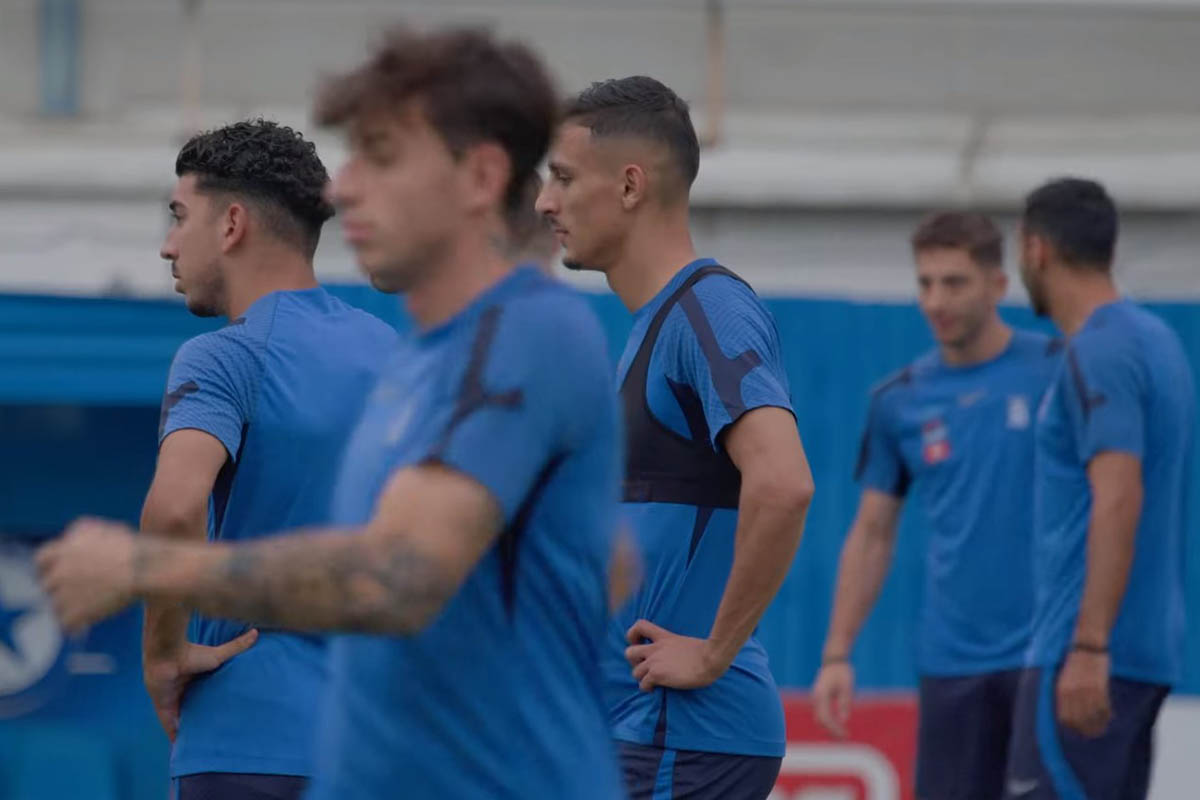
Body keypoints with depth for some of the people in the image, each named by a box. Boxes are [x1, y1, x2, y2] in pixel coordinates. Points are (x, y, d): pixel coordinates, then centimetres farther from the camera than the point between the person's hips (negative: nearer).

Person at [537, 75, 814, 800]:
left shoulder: (708, 312, -14)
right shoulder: (653, 322, 17)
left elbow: (782, 486, -29)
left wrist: (714, 651, -22)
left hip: (682, 737, -10)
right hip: (643, 722, 10)